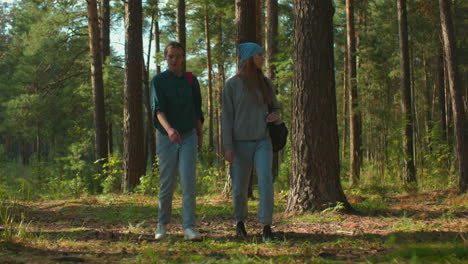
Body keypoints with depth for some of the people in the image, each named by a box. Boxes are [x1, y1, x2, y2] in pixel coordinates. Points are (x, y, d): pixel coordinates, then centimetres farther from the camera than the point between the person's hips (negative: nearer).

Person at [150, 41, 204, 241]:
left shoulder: (191, 80, 5)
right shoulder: (158, 81, -5)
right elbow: (158, 109, -19)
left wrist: (200, 136, 12)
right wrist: (169, 129, -37)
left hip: (189, 137, 1)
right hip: (166, 139, -1)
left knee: (188, 181, -10)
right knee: (167, 184, 5)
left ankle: (189, 228, -12)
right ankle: (162, 225, 21)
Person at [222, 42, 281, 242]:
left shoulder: (266, 83, 9)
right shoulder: (231, 84, -4)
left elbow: (274, 109, 18)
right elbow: (227, 116, -6)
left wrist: (276, 117, -8)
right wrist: (227, 147, -13)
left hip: (262, 141, 2)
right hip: (241, 142, -2)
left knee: (265, 180, -19)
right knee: (240, 187, 4)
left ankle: (266, 227, -15)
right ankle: (240, 221, 32)